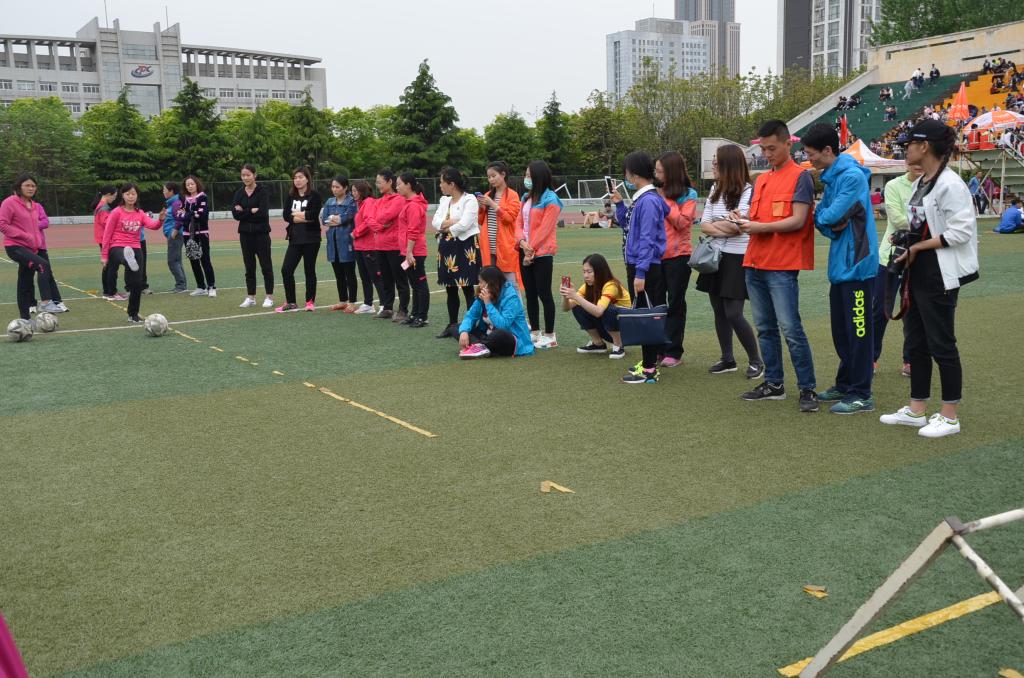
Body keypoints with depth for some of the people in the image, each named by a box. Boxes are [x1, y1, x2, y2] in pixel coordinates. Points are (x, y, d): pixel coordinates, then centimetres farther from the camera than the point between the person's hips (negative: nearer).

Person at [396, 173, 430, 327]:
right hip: (411, 252, 10)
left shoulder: (413, 205, -15)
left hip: (414, 252, -10)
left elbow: (413, 232, -19)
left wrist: (409, 252, -20)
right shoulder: (410, 203, 15)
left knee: (420, 284, -4)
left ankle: (422, 317, 1)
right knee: (415, 284, 15)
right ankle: (415, 314, 23)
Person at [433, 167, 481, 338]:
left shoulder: (469, 199, -9)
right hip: (447, 248, 7)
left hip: (465, 247, -7)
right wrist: (451, 223, -12)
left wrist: (446, 228, -4)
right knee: (450, 289, 11)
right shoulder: (444, 200, 15)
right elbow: (435, 221, 5)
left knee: (467, 288, -6)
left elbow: (464, 224, -19)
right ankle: (452, 325, 21)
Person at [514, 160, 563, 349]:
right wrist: (522, 242, -9)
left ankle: (549, 336, 5)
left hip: (542, 254, -8)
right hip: (525, 252, 8)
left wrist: (532, 250, -14)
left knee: (544, 293, -3)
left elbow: (544, 229, -15)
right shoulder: (526, 197, 14)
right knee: (530, 293, 12)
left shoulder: (550, 200, -10)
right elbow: (519, 222, 9)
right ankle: (535, 332, 22)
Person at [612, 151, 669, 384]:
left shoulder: (649, 201, -17)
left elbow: (647, 239, -21)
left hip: (645, 268, -10)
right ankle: (648, 361, 27)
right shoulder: (640, 199, 11)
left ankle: (649, 370, 1)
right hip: (636, 264, 10)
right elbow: (628, 225, 24)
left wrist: (640, 273, -23)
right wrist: (619, 205, 12)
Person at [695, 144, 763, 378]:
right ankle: (727, 359, 21)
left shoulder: (748, 191, -11)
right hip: (715, 256, 7)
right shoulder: (715, 190, 10)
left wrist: (715, 225, -4)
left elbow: (736, 226, -18)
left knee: (733, 313, -8)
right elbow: (704, 225, 4)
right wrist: (725, 228, -12)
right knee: (719, 311, 9)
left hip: (737, 258, -7)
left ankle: (756, 361, 8)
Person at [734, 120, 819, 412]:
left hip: (782, 266, -7)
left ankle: (808, 388, -1)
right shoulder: (761, 180, 17)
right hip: (755, 263, 7)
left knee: (790, 328, -8)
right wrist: (744, 222, -2)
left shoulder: (800, 177, -4)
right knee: (765, 328, 11)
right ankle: (773, 384, 20)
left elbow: (798, 221, -12)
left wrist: (760, 227, -16)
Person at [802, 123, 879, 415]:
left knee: (858, 330, -3)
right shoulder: (829, 178, 14)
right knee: (841, 330, 16)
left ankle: (861, 395, 3)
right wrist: (830, 224, -12)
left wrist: (822, 216, 1)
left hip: (856, 264, -9)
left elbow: (831, 216, -21)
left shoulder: (852, 176, -15)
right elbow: (821, 219, 10)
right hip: (840, 264, 9)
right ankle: (845, 385, 27)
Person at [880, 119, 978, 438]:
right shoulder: (919, 184, 12)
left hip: (939, 277, -9)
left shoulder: (949, 184, -16)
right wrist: (906, 244, 5)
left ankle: (949, 416, 10)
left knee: (941, 344, -1)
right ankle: (917, 409, 23)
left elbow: (960, 232, -20)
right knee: (916, 342, 13)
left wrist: (917, 248, -16)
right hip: (917, 274, 9)